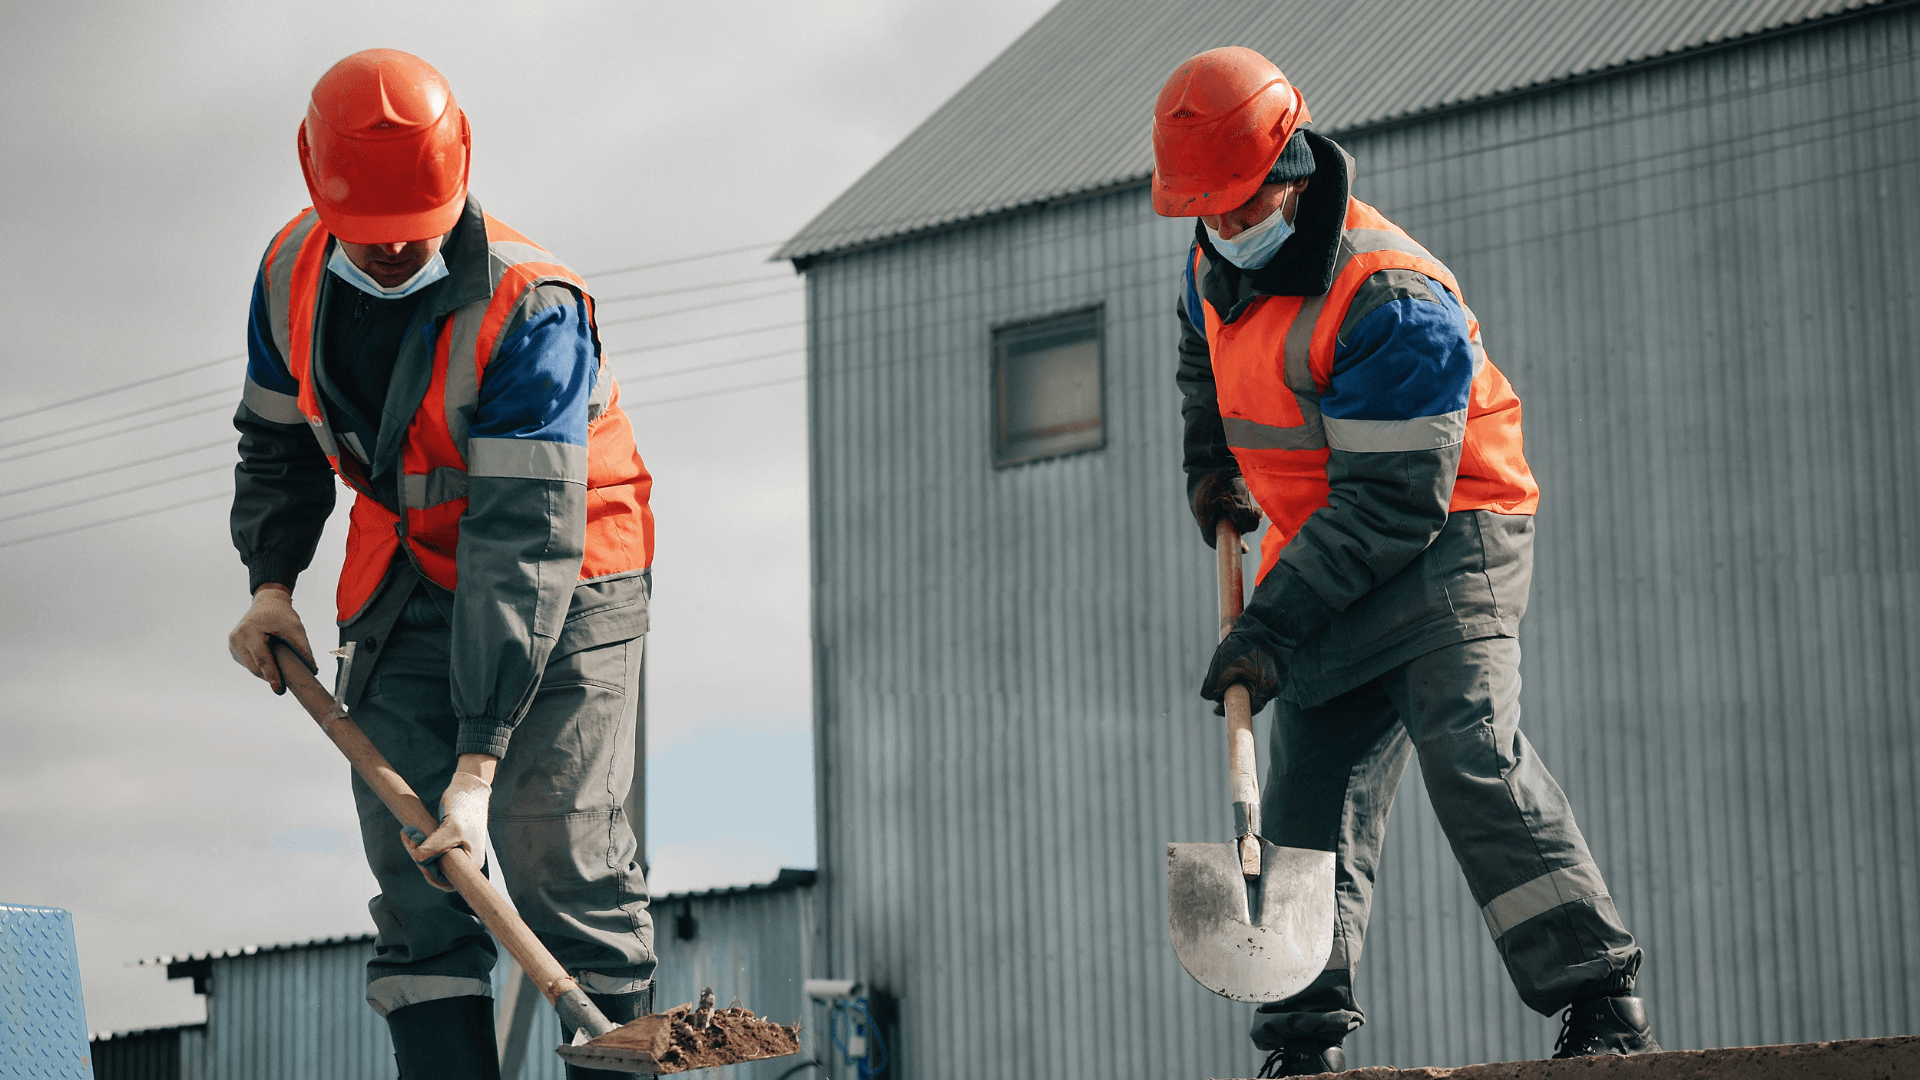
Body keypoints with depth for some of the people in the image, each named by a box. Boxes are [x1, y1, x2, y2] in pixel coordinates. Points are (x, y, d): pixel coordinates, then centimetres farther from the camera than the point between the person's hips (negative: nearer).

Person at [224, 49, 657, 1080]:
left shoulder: (531, 308, -27)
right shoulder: (292, 274, -7)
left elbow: (526, 542, -33)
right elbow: (276, 442, 14)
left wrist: (478, 761, -38)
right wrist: (271, 579, -2)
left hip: (564, 583, -5)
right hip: (405, 585, 6)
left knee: (560, 860, -14)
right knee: (414, 875, -1)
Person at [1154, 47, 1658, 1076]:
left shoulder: (1391, 301, -25)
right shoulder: (1217, 264, 3)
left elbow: (1394, 501, -27)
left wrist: (1273, 624, -28)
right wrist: (1210, 460, 18)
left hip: (1450, 537, -8)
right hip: (1329, 554, 8)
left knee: (1469, 746, -24)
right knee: (1311, 788, 1)